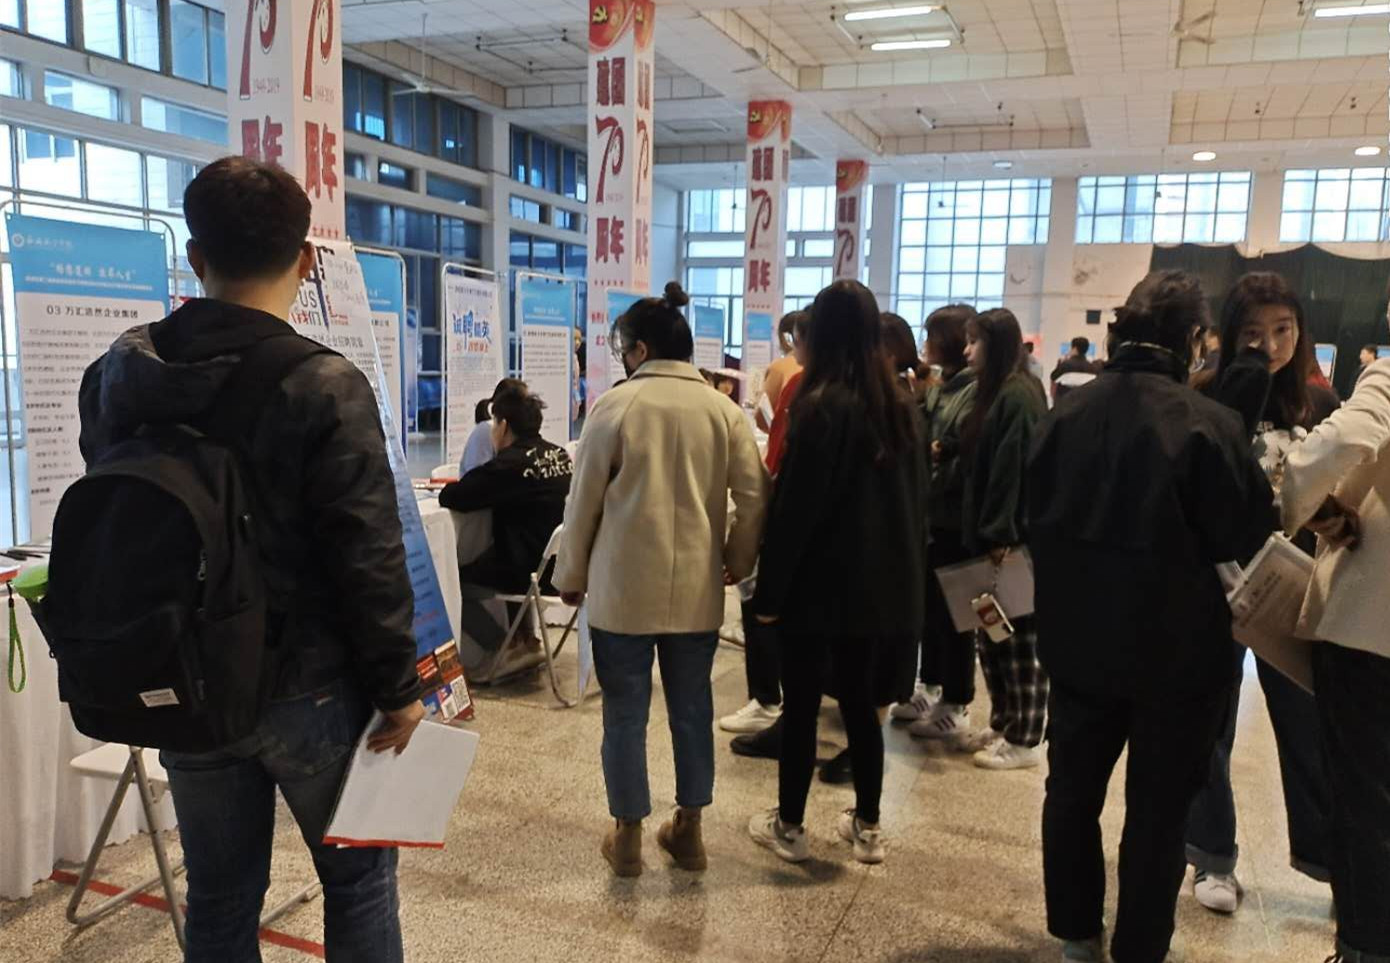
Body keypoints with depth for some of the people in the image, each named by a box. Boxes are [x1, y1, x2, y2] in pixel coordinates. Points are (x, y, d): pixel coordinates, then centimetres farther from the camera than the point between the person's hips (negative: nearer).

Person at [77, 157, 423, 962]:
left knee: (219, 896, 18)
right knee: (359, 877, 15)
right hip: (309, 687, -4)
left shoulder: (116, 375, -1)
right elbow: (369, 560, -19)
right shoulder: (326, 387, -19)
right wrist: (399, 687, -8)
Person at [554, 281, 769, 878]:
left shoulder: (615, 405, -7)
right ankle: (688, 830, 27)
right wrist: (736, 561, 15)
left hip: (624, 587, -3)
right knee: (692, 708, 15)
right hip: (697, 589, 3)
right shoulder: (724, 410, 1)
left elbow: (584, 500, -3)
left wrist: (572, 576, 8)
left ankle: (627, 836, 22)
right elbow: (754, 497, 0)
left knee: (625, 712, 10)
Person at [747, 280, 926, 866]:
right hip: (882, 579, 6)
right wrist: (905, 568, 19)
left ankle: (789, 827, 19)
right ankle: (867, 827, 24)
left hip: (822, 580, -6)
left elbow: (795, 505, -16)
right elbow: (915, 495, 12)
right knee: (860, 703, 16)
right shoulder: (900, 404, 6)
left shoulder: (822, 404, -15)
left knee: (801, 705, 7)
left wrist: (770, 589, -10)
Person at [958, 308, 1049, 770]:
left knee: (1020, 637, 0)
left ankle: (1024, 740, 10)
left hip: (1012, 540, -10)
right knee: (992, 633, 15)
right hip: (988, 534, 10)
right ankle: (1001, 724, 26)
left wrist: (1001, 535, -22)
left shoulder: (1018, 397, -15)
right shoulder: (995, 393, 15)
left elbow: (1015, 471, -21)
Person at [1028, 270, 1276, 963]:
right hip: (1177, 648, -4)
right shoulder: (1208, 423, -19)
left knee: (1072, 788, 18)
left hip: (1078, 639, 4)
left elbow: (1033, 517, 7)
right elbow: (1242, 534, -11)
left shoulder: (1065, 414, -3)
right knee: (1158, 808, 11)